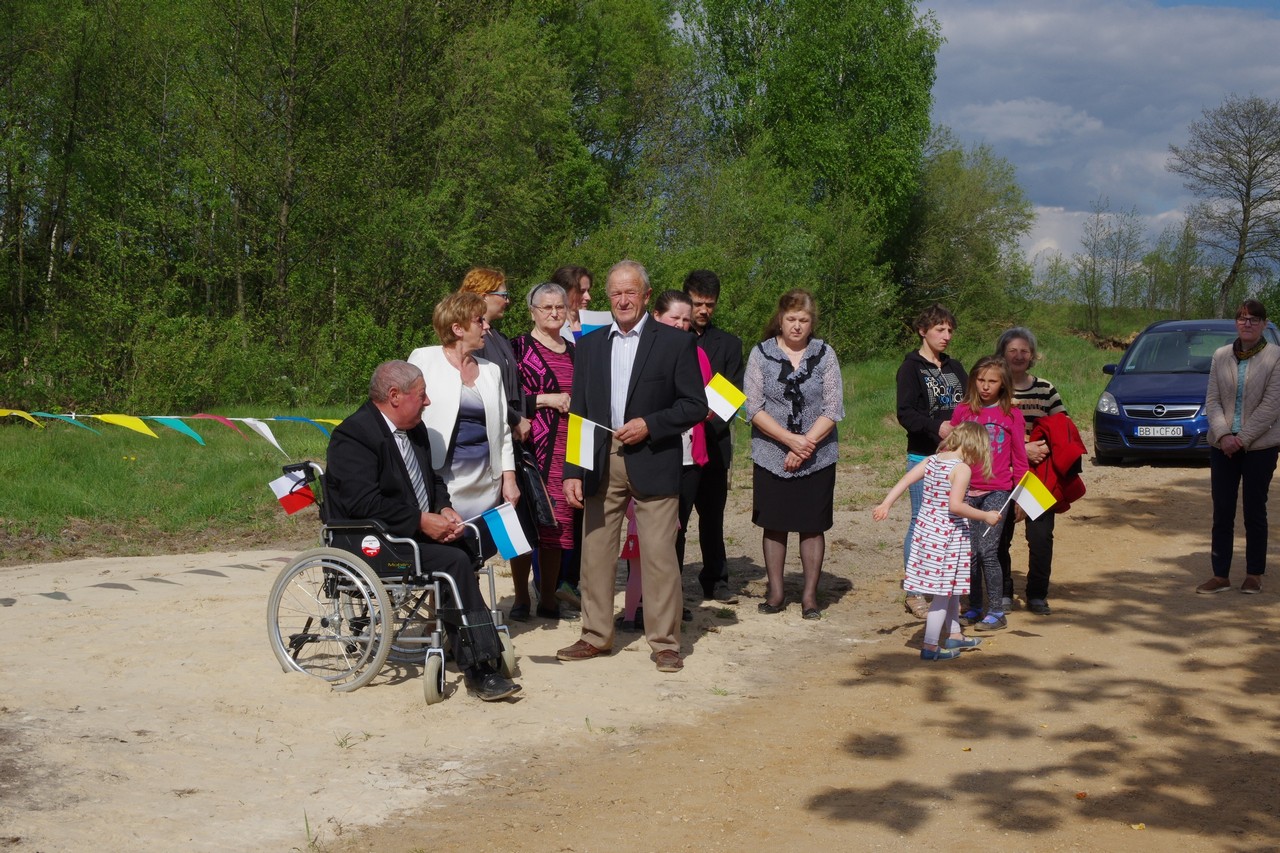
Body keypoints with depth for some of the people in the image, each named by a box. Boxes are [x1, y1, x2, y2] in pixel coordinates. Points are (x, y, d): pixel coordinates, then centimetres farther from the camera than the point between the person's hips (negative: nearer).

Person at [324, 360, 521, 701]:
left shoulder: (415, 430, 15)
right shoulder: (352, 435, -14)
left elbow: (432, 480, 25)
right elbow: (364, 502, -23)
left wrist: (444, 509, 2)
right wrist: (421, 521, -22)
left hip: (421, 531, 9)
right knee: (454, 561, -26)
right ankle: (478, 669, -22)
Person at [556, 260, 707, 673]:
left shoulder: (675, 343, 0)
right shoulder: (590, 344, 11)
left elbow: (696, 406, -1)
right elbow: (578, 412, 10)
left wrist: (649, 425, -14)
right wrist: (572, 471, 2)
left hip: (653, 464, -4)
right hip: (600, 464, 4)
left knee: (659, 556, -3)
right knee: (595, 553, 7)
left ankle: (665, 642, 6)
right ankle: (596, 636, 20)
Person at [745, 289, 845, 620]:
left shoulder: (824, 355, 1)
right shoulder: (761, 354, -1)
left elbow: (833, 409, -3)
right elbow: (753, 407, -7)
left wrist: (806, 444, -13)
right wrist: (791, 439, -15)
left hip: (817, 457, 0)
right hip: (771, 456, 0)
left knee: (812, 526, 4)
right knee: (774, 525, 7)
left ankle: (810, 594, 14)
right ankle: (776, 592, 18)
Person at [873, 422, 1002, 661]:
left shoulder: (932, 460, 5)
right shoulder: (962, 468, -17)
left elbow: (905, 480, 2)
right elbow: (955, 505, -24)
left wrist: (885, 504, 2)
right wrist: (985, 516, -14)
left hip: (927, 530, 8)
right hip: (948, 536, -8)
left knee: (951, 587, 23)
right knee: (944, 592, 2)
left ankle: (955, 635, 36)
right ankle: (930, 646, 5)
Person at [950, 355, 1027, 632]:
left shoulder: (1011, 414, 1)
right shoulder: (962, 411, 5)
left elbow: (1019, 457, 6)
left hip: (997, 490, -3)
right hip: (966, 490, 3)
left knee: (986, 550, -11)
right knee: (968, 552, 6)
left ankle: (997, 612, -2)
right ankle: (974, 608, 19)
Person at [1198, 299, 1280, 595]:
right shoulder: (1221, 356, 7)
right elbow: (1212, 401, 4)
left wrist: (1242, 438, -15)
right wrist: (1223, 435, -11)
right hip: (1222, 445, 3)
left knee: (1254, 512, 4)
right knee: (1221, 512, 4)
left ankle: (1254, 575, 14)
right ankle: (1220, 575, 9)